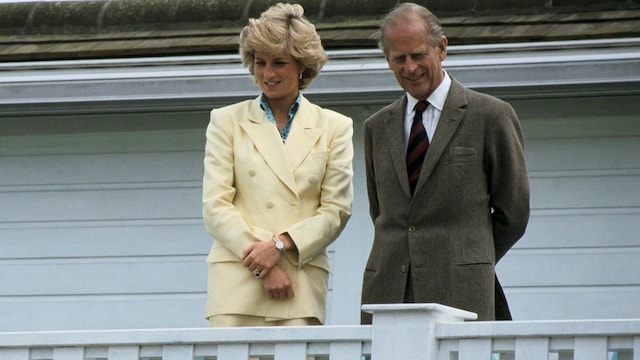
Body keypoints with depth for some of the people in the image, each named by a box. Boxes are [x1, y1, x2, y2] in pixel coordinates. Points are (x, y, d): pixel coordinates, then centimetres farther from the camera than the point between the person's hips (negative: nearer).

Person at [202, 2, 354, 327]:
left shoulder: (334, 128, 13)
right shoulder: (227, 122, 12)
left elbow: (337, 210, 7)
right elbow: (215, 206, 4)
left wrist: (280, 244, -9)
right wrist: (259, 261, -9)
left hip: (302, 282, 0)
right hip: (237, 282, 0)